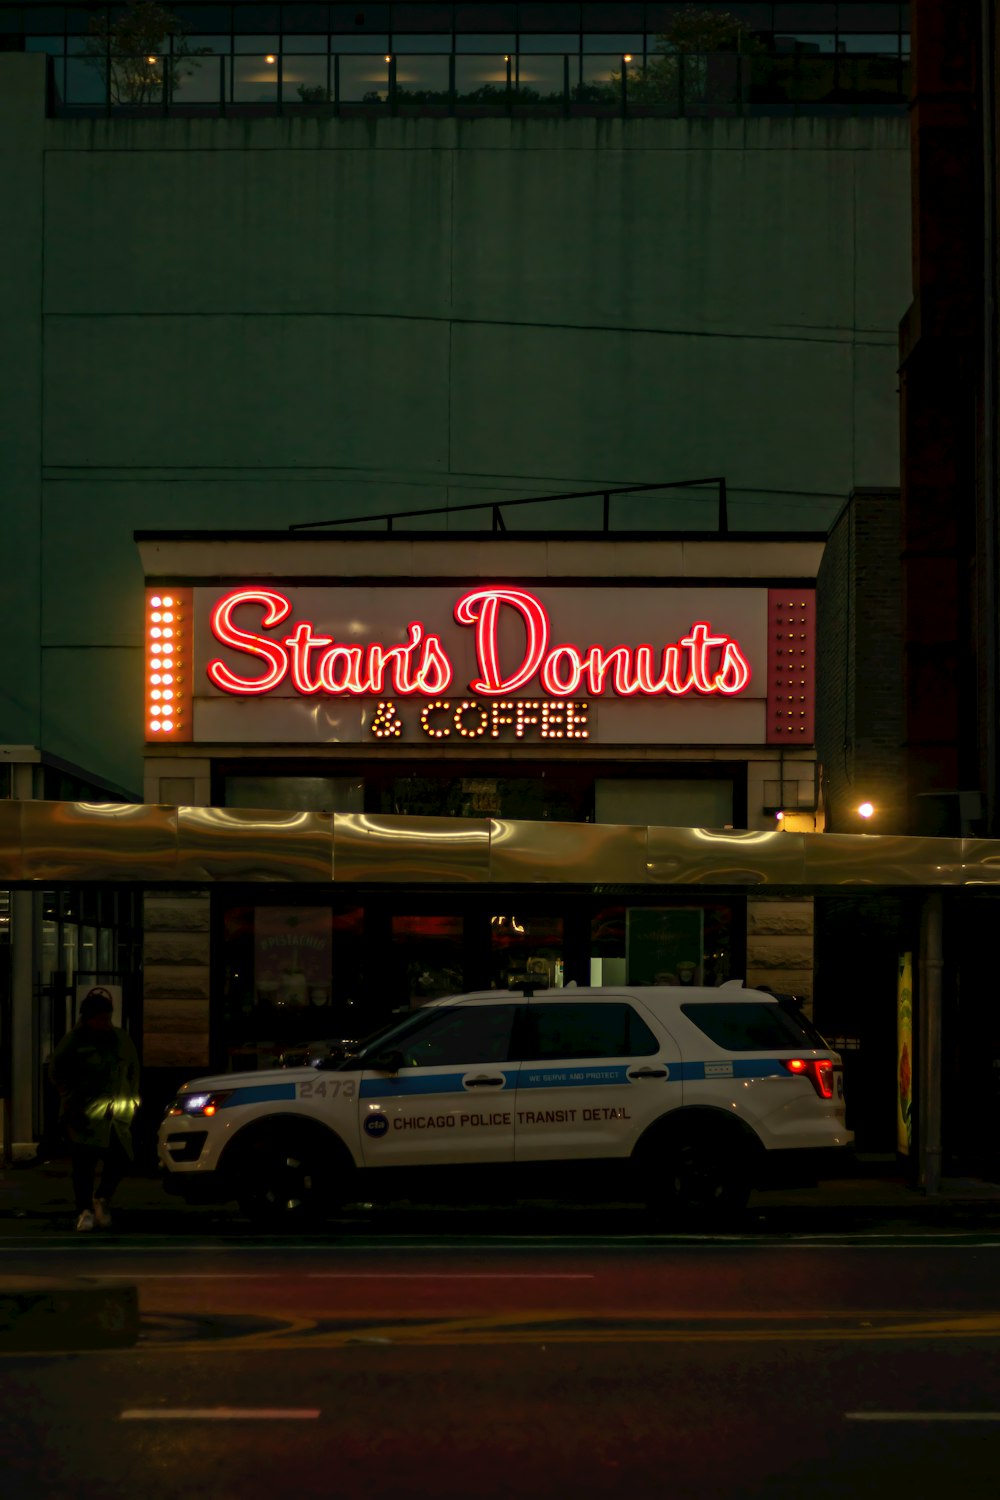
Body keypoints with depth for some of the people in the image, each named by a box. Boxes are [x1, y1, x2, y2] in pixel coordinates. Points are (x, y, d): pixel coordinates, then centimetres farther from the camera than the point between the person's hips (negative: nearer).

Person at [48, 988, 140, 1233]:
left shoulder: (121, 1039, 13)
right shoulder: (75, 1040, -1)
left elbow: (133, 1070, 23)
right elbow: (56, 1072, 2)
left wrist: (131, 1099, 14)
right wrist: (71, 1100, -3)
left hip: (116, 1115, 4)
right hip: (85, 1116, -4)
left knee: (121, 1159, 0)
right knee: (84, 1164, -5)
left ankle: (102, 1198, 24)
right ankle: (85, 1211, 3)